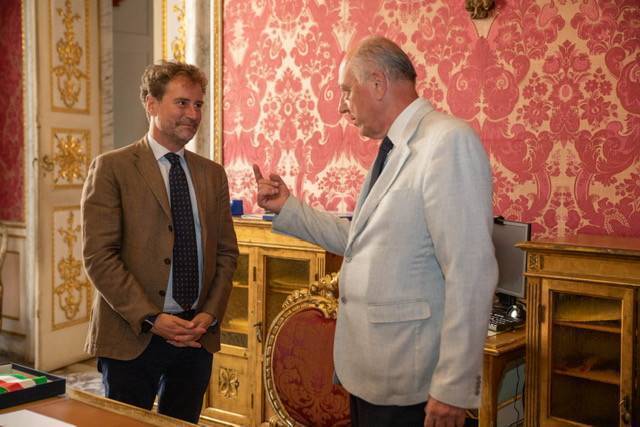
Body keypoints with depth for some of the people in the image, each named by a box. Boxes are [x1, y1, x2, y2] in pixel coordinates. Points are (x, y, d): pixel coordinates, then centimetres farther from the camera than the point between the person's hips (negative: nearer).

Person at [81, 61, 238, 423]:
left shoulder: (213, 174, 10)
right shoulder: (112, 168, -4)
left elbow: (227, 252, 11)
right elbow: (98, 255, -11)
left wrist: (210, 314, -3)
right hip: (133, 337, -4)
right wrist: (151, 319, -15)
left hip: (198, 335, 4)